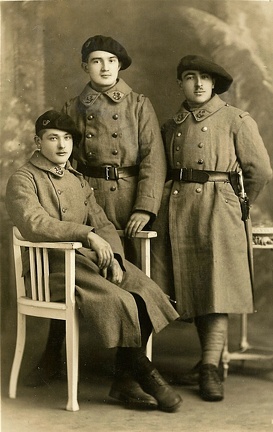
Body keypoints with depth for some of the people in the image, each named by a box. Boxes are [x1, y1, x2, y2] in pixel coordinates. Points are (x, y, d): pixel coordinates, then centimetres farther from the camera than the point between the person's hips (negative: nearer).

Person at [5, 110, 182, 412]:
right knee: (118, 302, -27)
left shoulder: (77, 180, 22)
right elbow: (33, 224, -19)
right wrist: (87, 234, -26)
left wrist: (114, 258, -4)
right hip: (51, 267, -7)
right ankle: (146, 375, -7)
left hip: (92, 259, 7)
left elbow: (103, 225, 16)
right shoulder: (23, 180, 0)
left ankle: (125, 381, -9)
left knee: (146, 292, -17)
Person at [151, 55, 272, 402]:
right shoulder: (171, 126, 14)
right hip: (177, 210, 4)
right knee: (190, 287, 5)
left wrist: (237, 205, 9)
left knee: (215, 288, -9)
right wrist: (175, 201, 12)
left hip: (217, 211, -4)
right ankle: (210, 358, 18)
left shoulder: (236, 120, 2)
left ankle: (210, 369, -9)